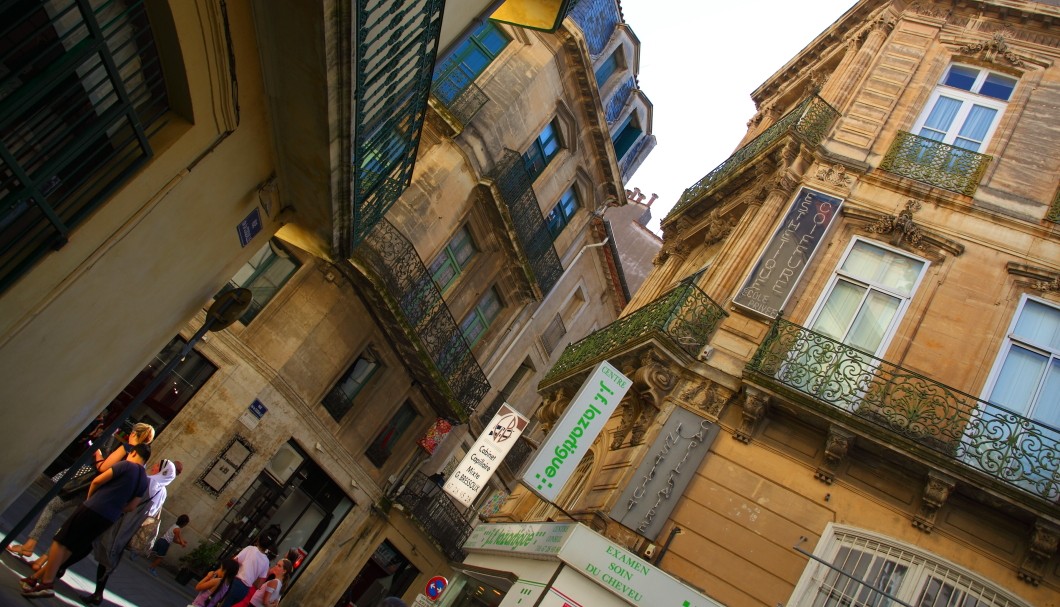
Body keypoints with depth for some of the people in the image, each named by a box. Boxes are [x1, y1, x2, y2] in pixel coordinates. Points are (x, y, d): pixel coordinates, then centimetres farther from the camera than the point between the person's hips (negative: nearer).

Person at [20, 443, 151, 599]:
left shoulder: (126, 465, -6)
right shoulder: (145, 481, 10)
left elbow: (97, 481, -5)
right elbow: (131, 507, 11)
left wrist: (89, 498, 12)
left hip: (93, 508, -7)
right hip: (109, 519, 7)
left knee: (61, 541, 2)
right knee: (70, 547, 16)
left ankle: (46, 582, -1)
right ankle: (39, 576, 21)